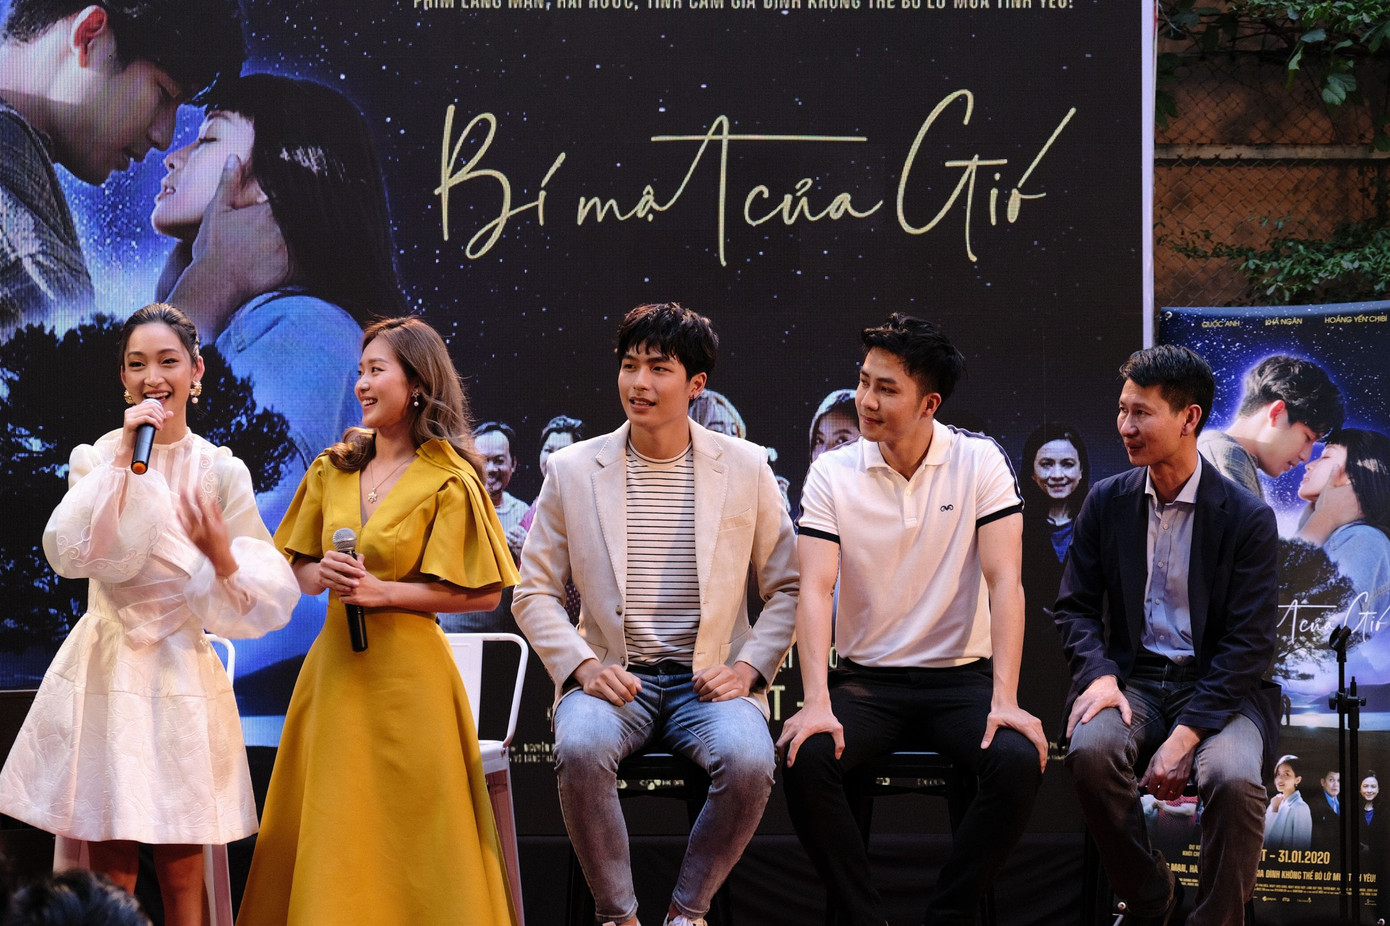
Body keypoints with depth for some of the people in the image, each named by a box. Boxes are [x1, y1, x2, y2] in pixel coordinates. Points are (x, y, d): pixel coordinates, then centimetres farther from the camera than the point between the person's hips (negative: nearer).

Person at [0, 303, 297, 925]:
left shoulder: (221, 472, 3)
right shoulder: (97, 460, 3)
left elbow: (267, 595, 3)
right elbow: (70, 553, -15)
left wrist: (221, 552, -17)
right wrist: (123, 460, -14)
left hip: (183, 672, 1)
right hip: (106, 669, 0)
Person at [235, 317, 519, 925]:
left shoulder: (448, 482, -7)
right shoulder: (334, 469, 9)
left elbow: (482, 593, -10)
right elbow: (299, 572, 15)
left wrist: (380, 591, -15)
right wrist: (323, 575, -9)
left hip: (405, 673, -5)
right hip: (334, 665, 5)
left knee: (406, 840, -1)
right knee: (329, 837, 7)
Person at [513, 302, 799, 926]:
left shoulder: (745, 468, 6)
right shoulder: (573, 470, 7)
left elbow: (788, 588, 10)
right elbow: (534, 593, 8)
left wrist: (748, 669, -5)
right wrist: (583, 665, -8)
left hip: (710, 681, 0)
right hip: (613, 679, 0)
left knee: (748, 759, -32)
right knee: (580, 750, -34)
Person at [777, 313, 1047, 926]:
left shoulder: (980, 463, -3)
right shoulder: (832, 474, -1)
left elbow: (1004, 581, -10)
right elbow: (815, 589, -11)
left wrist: (1004, 700, -22)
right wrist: (817, 702, -26)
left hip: (960, 674, 0)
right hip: (865, 678, 1)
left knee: (1019, 761, -29)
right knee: (806, 757, -29)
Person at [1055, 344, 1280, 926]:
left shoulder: (1247, 519, -5)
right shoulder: (1106, 502, 7)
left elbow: (1249, 643, -9)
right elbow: (1075, 606, 10)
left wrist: (1186, 735, -19)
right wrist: (1099, 673, -12)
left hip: (1219, 688, -3)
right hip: (1133, 679, 3)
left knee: (1233, 780, -34)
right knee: (1090, 751, -31)